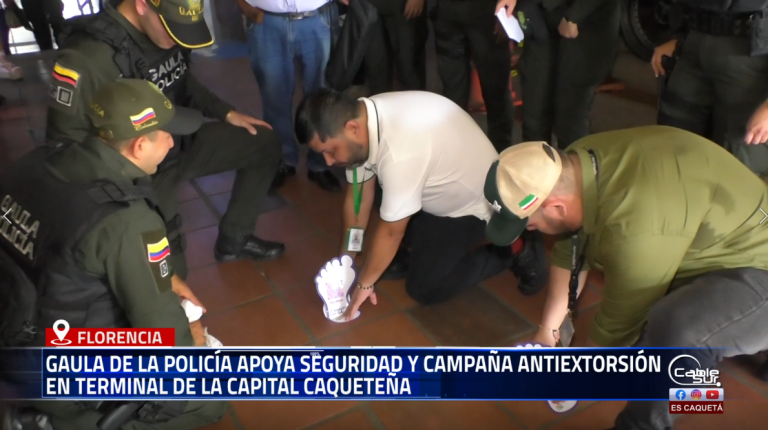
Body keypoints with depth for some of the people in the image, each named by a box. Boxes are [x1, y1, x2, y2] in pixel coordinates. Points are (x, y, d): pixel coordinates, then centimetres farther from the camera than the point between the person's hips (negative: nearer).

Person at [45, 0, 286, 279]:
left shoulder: (165, 29, -9)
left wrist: (226, 112, 6)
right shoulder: (86, 57, -30)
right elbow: (64, 144, -20)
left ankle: (233, 239, 17)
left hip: (180, 142, 7)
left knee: (265, 144, 4)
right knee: (169, 275, -7)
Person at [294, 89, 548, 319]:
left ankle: (514, 251, 3)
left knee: (424, 289, -6)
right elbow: (359, 195, -5)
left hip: (473, 201, -8)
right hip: (441, 189, 8)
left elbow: (391, 231, -25)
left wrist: (364, 284, -11)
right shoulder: (361, 117, -15)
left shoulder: (400, 152, -39)